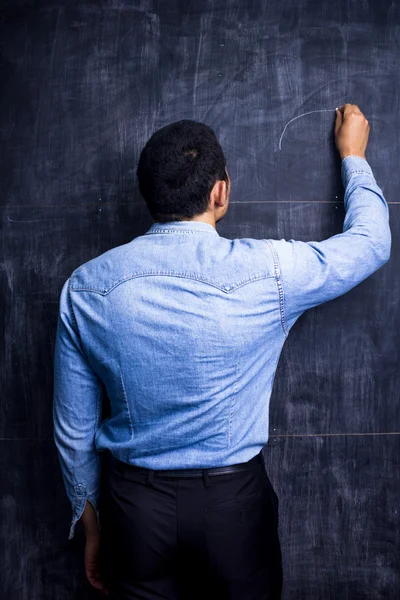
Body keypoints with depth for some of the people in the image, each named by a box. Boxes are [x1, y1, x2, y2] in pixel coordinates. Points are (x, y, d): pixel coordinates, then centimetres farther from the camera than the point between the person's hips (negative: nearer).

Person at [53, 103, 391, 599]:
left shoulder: (85, 287, -10)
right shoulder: (265, 271, -18)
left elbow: (73, 429, -1)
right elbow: (372, 241, 1)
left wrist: (92, 526, 14)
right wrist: (352, 155, 18)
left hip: (133, 503, 2)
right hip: (233, 503, -1)